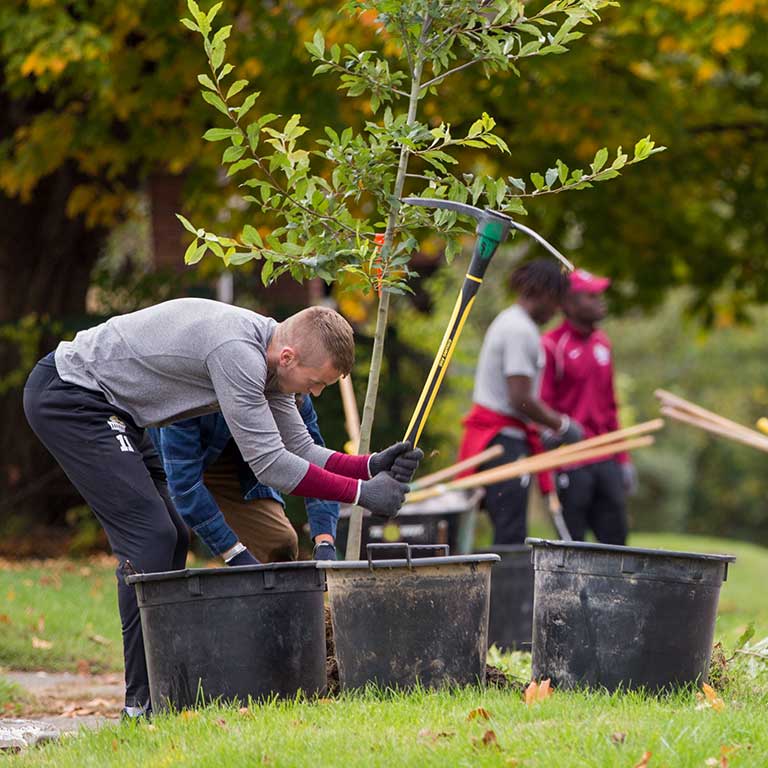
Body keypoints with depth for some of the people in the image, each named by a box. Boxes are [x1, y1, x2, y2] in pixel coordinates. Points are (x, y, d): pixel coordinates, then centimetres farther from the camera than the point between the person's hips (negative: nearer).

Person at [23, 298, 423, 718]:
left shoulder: (268, 352, 2)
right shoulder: (237, 352, -28)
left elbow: (299, 449, 6)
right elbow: (268, 462, -26)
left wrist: (372, 466, -9)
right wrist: (361, 492, -23)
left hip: (107, 406, 11)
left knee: (170, 537, 10)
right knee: (149, 536, -16)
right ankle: (144, 700, -12)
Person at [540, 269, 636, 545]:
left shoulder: (602, 342, 14)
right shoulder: (552, 346, -9)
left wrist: (623, 458, 18)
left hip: (605, 460, 7)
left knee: (615, 538, 8)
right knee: (571, 543, -2)